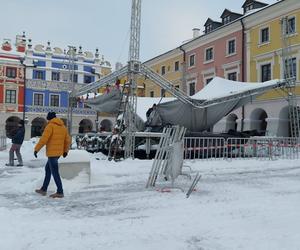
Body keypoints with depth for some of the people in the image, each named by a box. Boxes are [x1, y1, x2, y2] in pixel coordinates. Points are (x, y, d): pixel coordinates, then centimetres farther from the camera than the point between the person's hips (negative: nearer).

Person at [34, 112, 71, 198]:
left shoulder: (50, 126, -10)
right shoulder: (63, 126, 12)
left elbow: (44, 139, -18)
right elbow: (68, 140, 15)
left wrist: (36, 149, -11)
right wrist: (65, 150, 26)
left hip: (52, 153, -8)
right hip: (59, 152, 8)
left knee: (55, 172, -3)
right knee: (47, 169, 20)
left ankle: (60, 192, -1)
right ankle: (43, 189, 27)